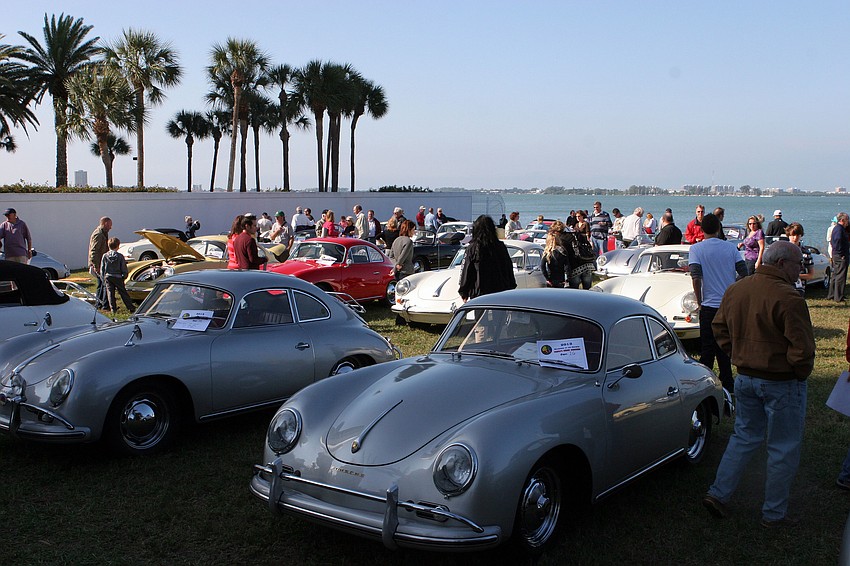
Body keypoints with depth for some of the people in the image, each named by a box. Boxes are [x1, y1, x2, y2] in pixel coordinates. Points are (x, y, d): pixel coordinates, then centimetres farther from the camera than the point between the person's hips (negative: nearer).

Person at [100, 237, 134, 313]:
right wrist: (124, 276, 9)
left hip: (108, 277, 1)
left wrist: (103, 277, 15)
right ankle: (131, 308, 6)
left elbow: (102, 268, 5)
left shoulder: (105, 256, 0)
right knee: (123, 293, 4)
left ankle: (113, 309, 2)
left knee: (110, 293, 6)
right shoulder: (120, 256, -8)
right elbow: (124, 268, -5)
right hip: (118, 277, -1)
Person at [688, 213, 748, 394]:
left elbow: (696, 277, -15)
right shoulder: (731, 248, 4)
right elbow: (744, 272, 2)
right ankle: (728, 384, 17)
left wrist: (699, 301, -6)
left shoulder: (696, 249, -6)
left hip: (709, 306, -3)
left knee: (708, 347, 4)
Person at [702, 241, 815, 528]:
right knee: (784, 449, 9)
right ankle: (774, 514, 19)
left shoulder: (735, 290, 1)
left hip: (745, 378, 7)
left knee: (744, 437, 21)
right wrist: (801, 374, -3)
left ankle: (718, 494, 19)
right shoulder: (787, 298, -23)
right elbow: (802, 347, -21)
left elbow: (719, 327, 14)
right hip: (782, 383, -7)